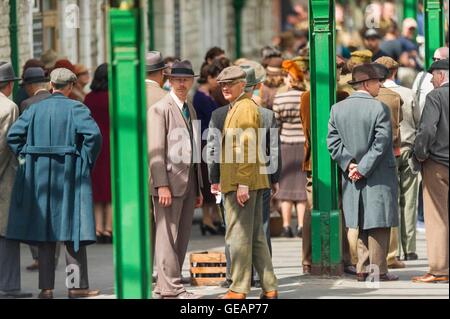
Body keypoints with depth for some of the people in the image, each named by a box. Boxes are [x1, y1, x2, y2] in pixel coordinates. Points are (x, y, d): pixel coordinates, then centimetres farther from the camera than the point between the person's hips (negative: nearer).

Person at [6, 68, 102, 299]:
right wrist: (87, 161, -7)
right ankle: (77, 285, 1)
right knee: (73, 228, 2)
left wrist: (28, 159, 4)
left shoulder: (35, 109, 5)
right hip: (69, 175, -3)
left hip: (40, 176, 3)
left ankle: (46, 287, 5)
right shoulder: (75, 109, -6)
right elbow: (93, 134, -19)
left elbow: (13, 135, 0)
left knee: (44, 230, 8)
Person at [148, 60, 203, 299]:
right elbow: (155, 150, -12)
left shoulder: (190, 110, 18)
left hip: (189, 181, 8)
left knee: (182, 237, 7)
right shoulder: (160, 109, -6)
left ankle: (163, 288, 11)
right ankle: (172, 289, -8)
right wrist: (162, 185, -20)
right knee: (167, 236, -7)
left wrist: (199, 188, 19)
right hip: (170, 180, -8)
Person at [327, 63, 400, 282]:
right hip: (379, 177, -5)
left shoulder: (337, 109, 4)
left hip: (352, 178, 5)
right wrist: (363, 168, -13)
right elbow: (381, 143, -17)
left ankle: (363, 269, 14)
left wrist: (349, 164, -4)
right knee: (378, 224, 1)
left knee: (361, 224, 13)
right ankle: (378, 270, 2)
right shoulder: (379, 108, -13)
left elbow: (333, 141, 1)